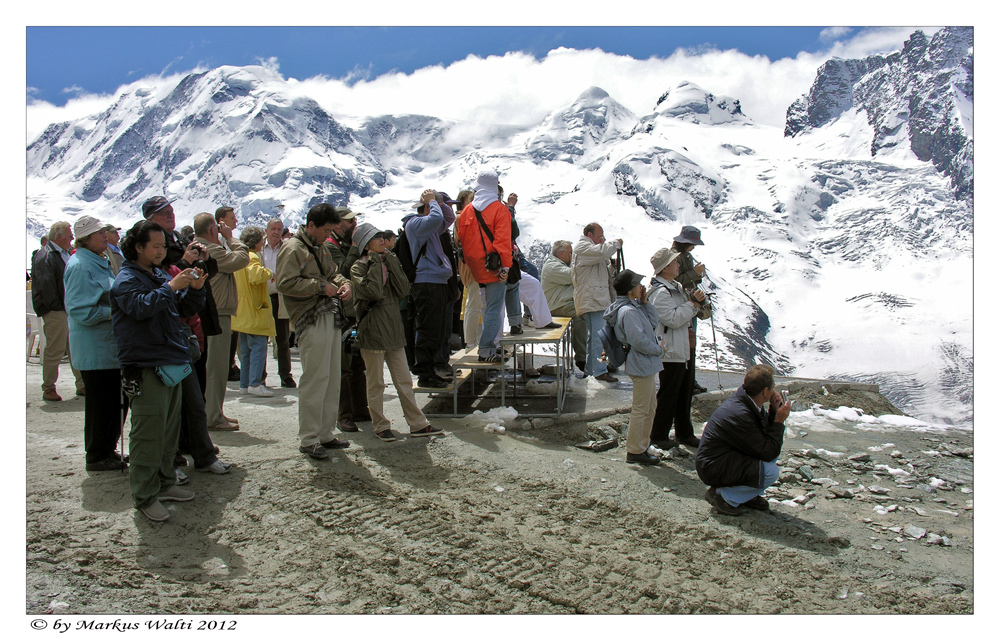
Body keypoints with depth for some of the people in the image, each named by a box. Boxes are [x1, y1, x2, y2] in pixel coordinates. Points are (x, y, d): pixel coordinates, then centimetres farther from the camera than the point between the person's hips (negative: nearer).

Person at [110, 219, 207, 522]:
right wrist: (171, 287, -24)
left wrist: (195, 289, 1)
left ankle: (165, 483, 27)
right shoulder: (126, 279, -6)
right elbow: (141, 307, -25)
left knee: (169, 429, 15)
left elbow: (186, 309, 19)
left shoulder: (161, 276, 17)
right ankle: (145, 496, 4)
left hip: (171, 365, 8)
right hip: (145, 368, -8)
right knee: (148, 434, -5)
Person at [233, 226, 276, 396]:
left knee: (246, 349, 14)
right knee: (259, 346, -10)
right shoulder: (252, 257, -13)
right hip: (254, 312, -10)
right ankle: (255, 384, -14)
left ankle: (244, 384, 17)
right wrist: (269, 272, -14)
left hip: (242, 313, 10)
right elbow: (256, 275, -31)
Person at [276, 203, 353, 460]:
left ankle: (325, 433, 20)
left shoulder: (320, 249, 21)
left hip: (331, 318, 9)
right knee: (315, 379, -8)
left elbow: (332, 273, 31)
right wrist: (321, 287, -15)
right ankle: (308, 439, 1)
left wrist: (343, 283, 8)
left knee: (332, 379, 10)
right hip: (311, 321, -9)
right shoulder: (292, 249, -6)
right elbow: (285, 283, -16)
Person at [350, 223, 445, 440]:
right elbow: (374, 292, -22)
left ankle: (418, 424, 13)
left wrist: (390, 263, -6)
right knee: (376, 384, 4)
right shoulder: (359, 267, -4)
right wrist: (375, 262, -12)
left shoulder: (389, 262, 13)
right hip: (372, 331, -5)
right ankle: (380, 426, 16)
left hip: (393, 329, 6)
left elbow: (404, 289, -1)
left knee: (404, 381, 8)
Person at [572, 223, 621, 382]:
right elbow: (602, 252, -25)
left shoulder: (590, 247, 25)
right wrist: (616, 243, -10)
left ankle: (589, 369, 21)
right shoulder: (582, 247, -9)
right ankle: (599, 371, -10)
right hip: (591, 300, -11)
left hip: (598, 299, 11)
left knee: (594, 335, 14)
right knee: (598, 336, -12)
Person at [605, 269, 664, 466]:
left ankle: (643, 445, 33)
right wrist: (659, 349, -11)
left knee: (650, 407, 20)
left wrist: (645, 301, 3)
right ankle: (634, 452, 9)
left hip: (646, 364, 11)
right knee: (640, 410, -1)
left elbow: (654, 321, 13)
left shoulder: (635, 306, 10)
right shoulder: (628, 312, -23)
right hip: (642, 366, -11)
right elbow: (639, 341, -27)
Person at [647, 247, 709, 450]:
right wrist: (693, 303, -19)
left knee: (684, 394, 18)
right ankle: (659, 435, 15)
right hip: (669, 353, -10)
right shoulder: (660, 293, -20)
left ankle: (684, 433, 30)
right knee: (667, 396, 1)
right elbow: (674, 319, -26)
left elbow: (686, 315, 19)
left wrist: (697, 303, 1)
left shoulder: (677, 287, 12)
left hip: (683, 351, 10)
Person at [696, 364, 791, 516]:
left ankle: (750, 494, 15)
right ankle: (723, 496, -5)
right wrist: (779, 421, -15)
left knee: (775, 443, 9)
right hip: (713, 468, -10)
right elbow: (768, 453, -23)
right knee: (770, 472, -23)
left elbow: (765, 432, 11)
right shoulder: (739, 414, -30)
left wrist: (774, 410, -5)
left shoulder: (744, 400, -2)